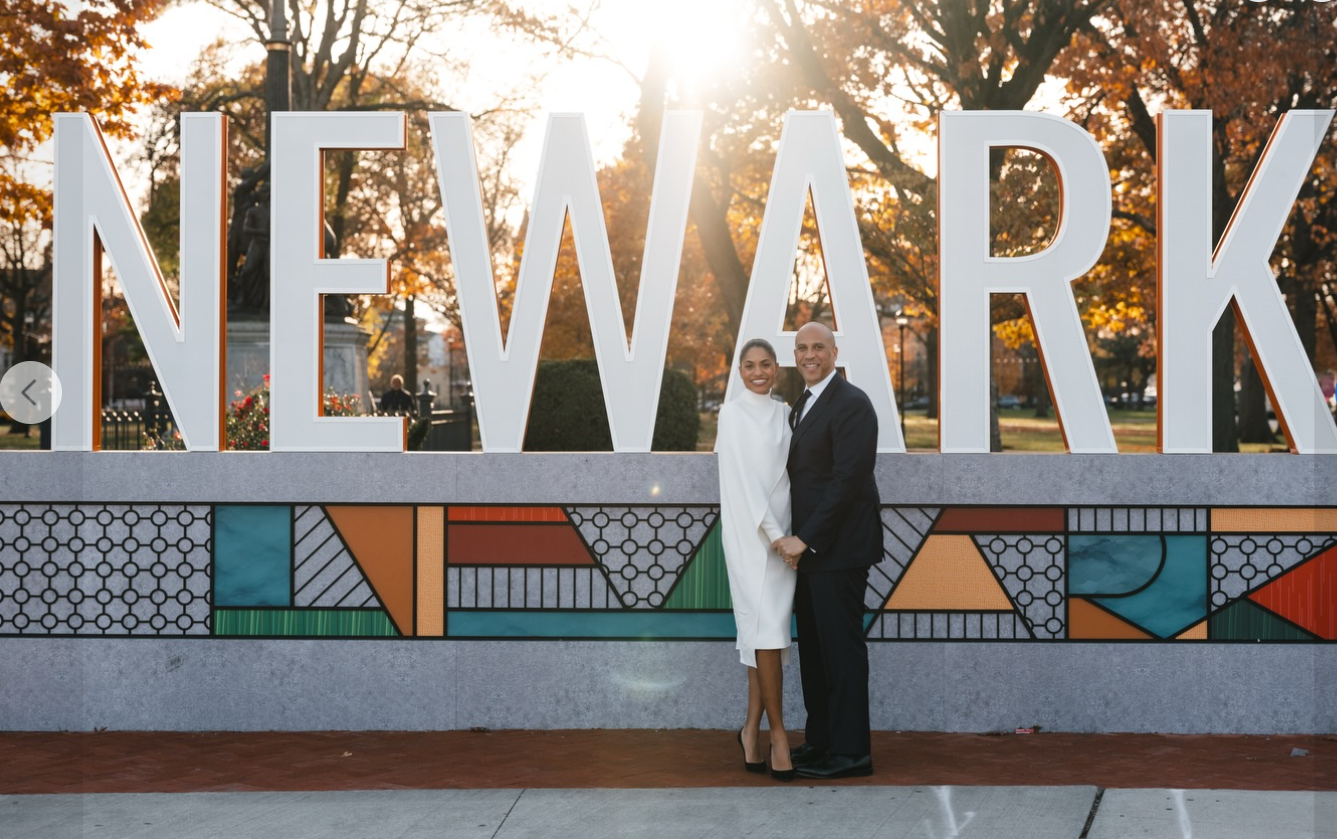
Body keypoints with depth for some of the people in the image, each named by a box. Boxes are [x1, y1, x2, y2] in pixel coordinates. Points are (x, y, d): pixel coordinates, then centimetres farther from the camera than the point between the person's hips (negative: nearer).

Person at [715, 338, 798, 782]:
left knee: (767, 629, 4)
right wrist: (772, 532, -16)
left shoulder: (784, 414, 14)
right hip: (747, 533, -5)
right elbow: (743, 477, -9)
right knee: (767, 625, -12)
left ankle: (752, 727, 12)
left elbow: (791, 472, 13)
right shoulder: (733, 413, -2)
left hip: (783, 531, 5)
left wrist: (789, 534, 2)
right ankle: (777, 731, -8)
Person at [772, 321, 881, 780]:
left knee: (841, 646, -4)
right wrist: (796, 539, 5)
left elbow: (847, 480, -19)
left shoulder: (851, 404, -13)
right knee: (814, 646, 14)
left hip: (838, 548, -9)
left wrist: (806, 539, -19)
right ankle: (821, 740, 23)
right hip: (808, 548, 9)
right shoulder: (802, 406, 17)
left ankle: (851, 751, 2)